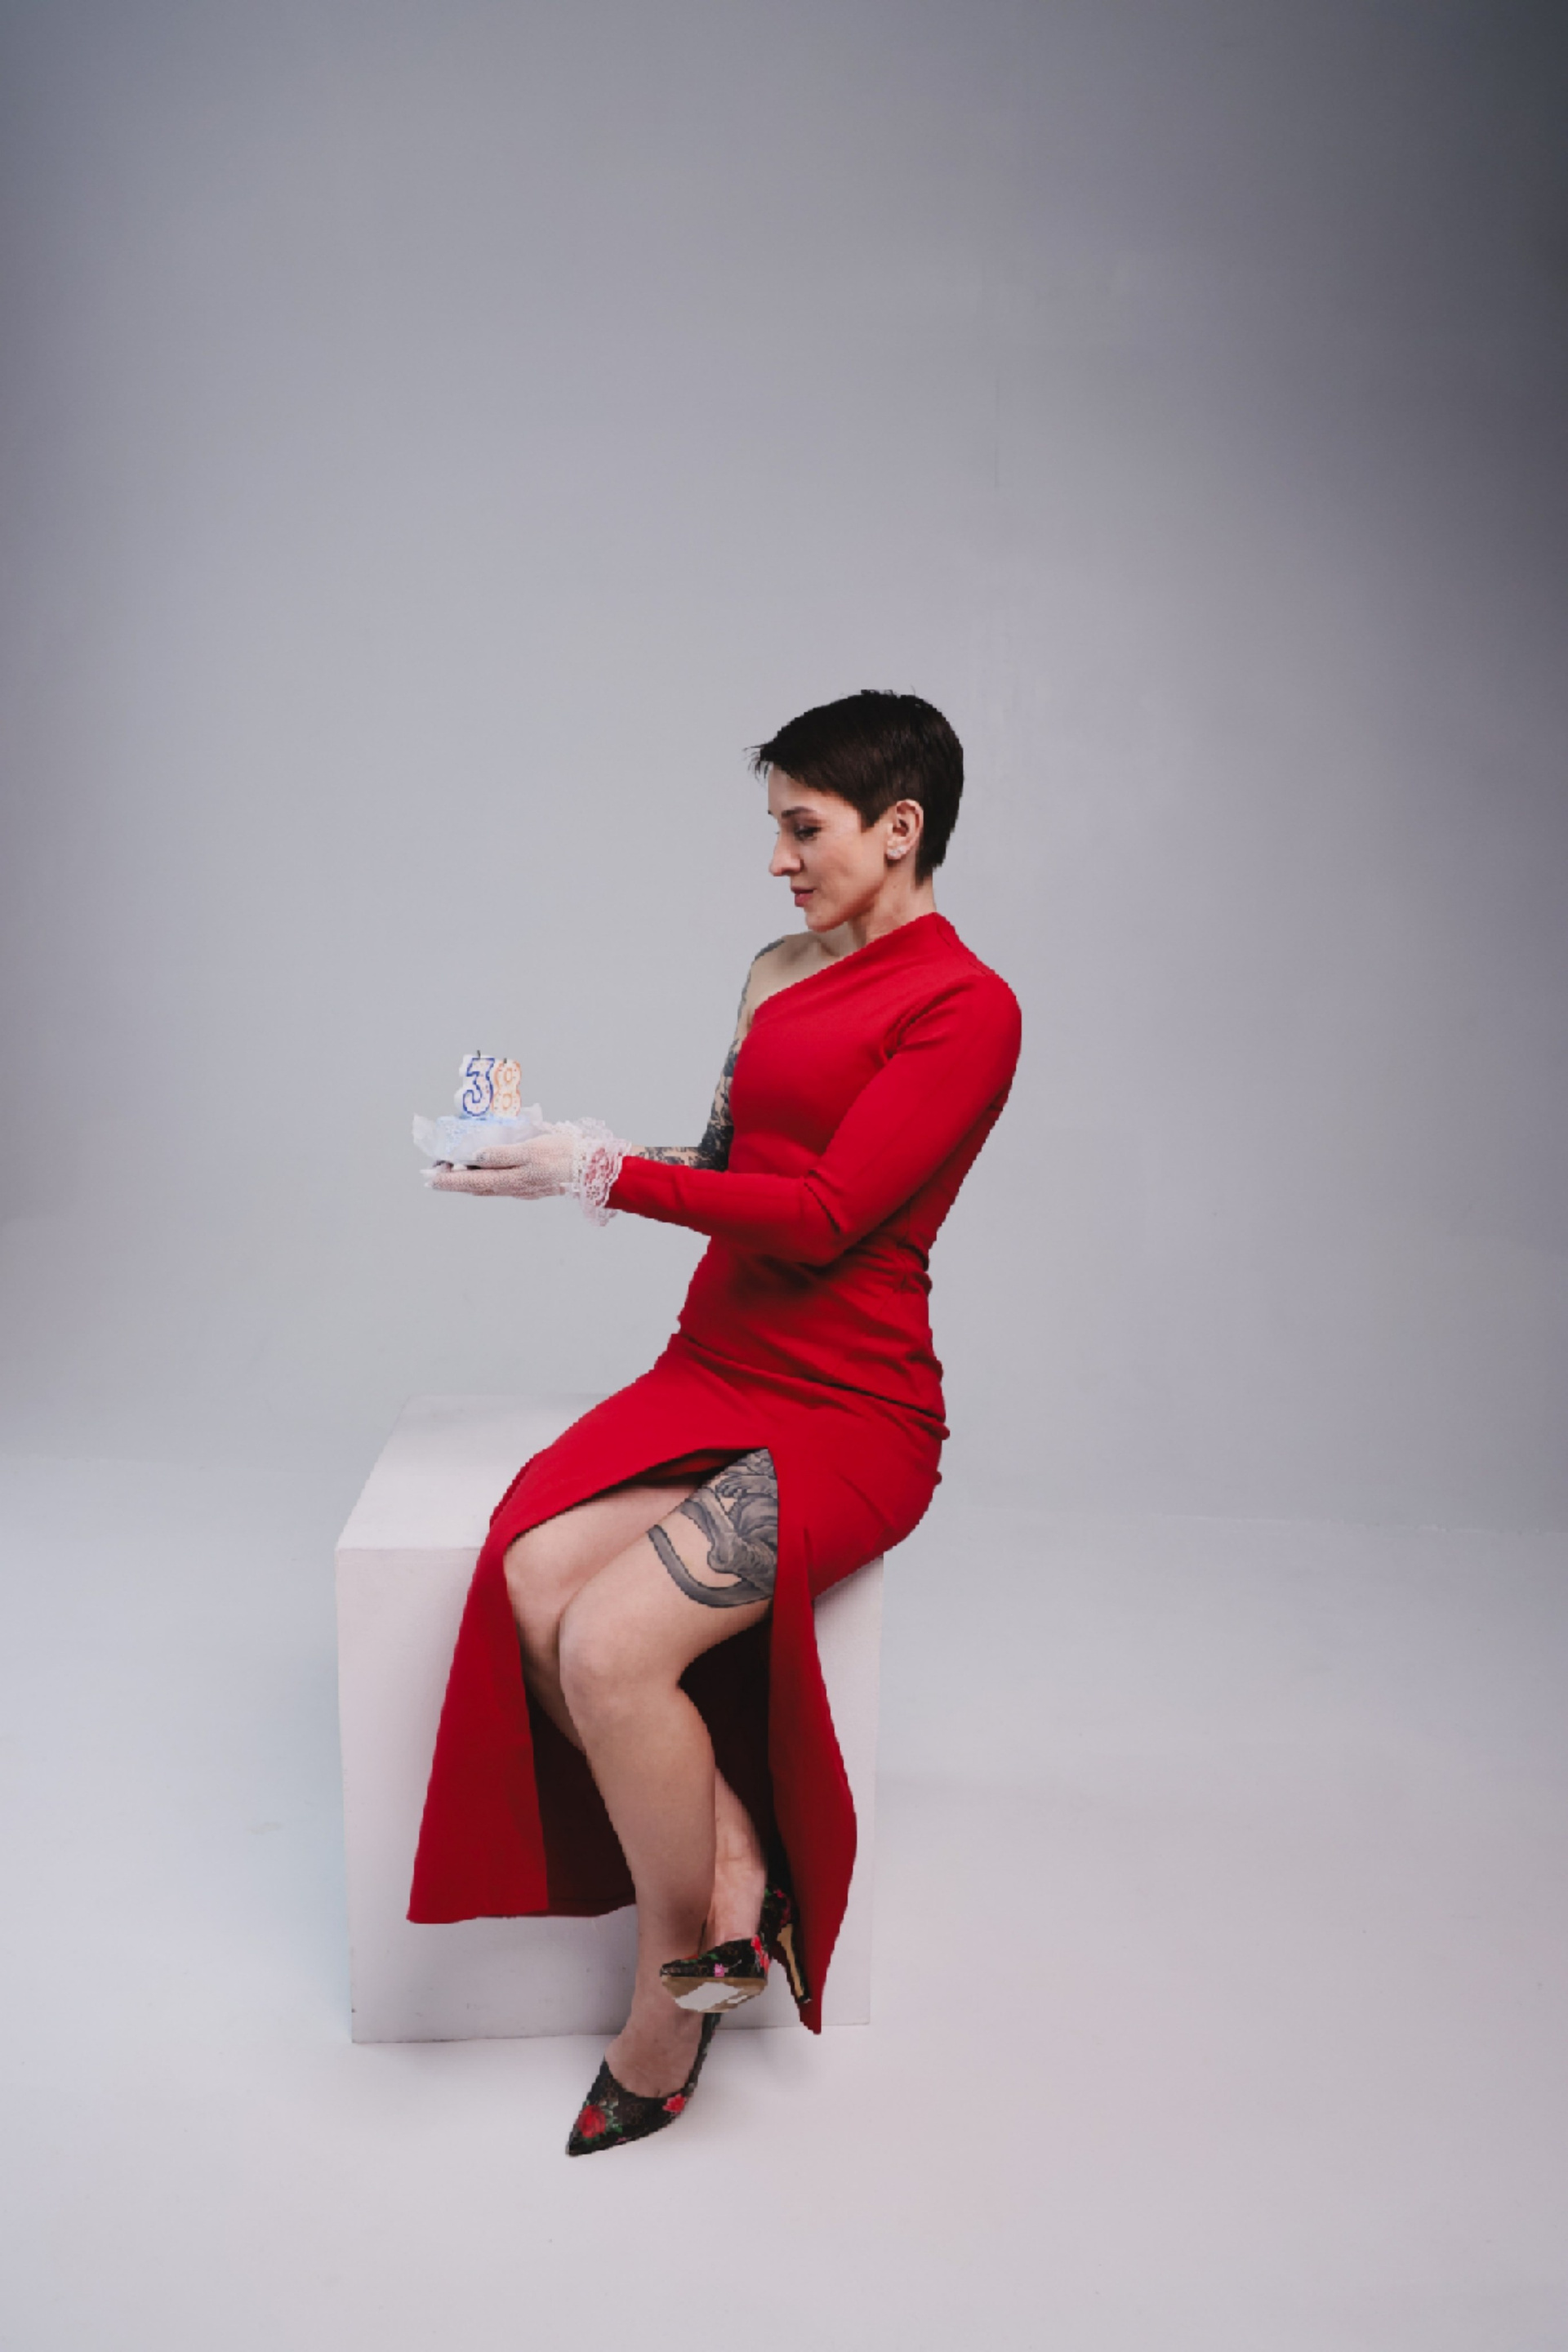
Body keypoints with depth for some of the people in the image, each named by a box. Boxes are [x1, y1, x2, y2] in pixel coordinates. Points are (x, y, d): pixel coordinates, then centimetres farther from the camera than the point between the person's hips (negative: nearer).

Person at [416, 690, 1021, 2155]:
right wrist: (567, 1148, 7)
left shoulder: (964, 1008, -10)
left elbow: (821, 1215, -18)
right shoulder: (781, 972, 16)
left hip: (848, 1412, -7)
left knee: (611, 1643, -26)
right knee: (529, 1579, -20)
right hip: (713, 1367, 7)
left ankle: (679, 1983, 1)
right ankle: (742, 1879, -3)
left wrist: (601, 1173, -15)